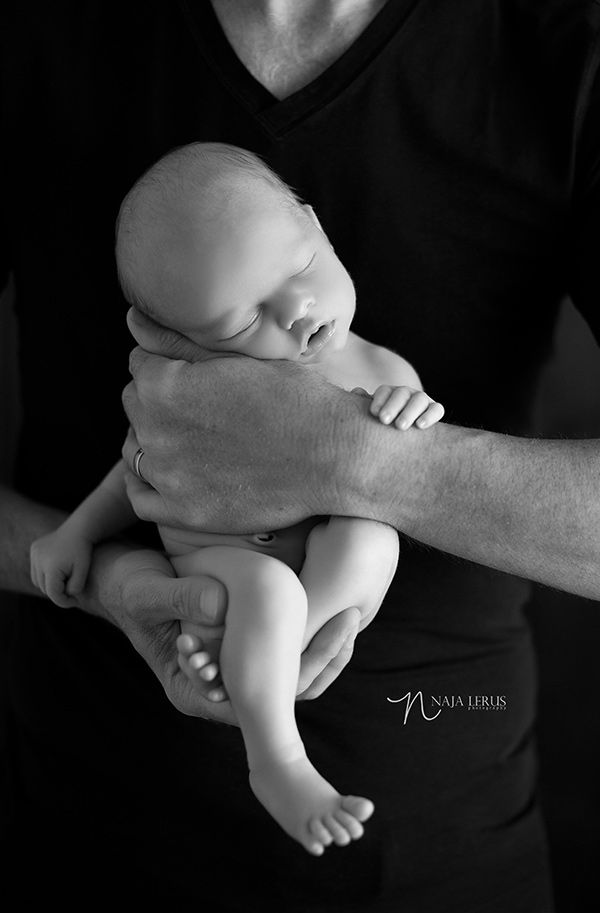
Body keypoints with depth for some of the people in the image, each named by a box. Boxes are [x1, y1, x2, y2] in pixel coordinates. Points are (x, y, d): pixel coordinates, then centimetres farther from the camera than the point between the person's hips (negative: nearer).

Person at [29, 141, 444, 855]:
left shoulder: (383, 376, -8)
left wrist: (422, 433, -23)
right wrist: (77, 530, 6)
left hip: (336, 583, 1)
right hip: (212, 568, -1)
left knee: (369, 533, -29)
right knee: (264, 584, -34)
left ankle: (255, 663, -21)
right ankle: (277, 764, -18)